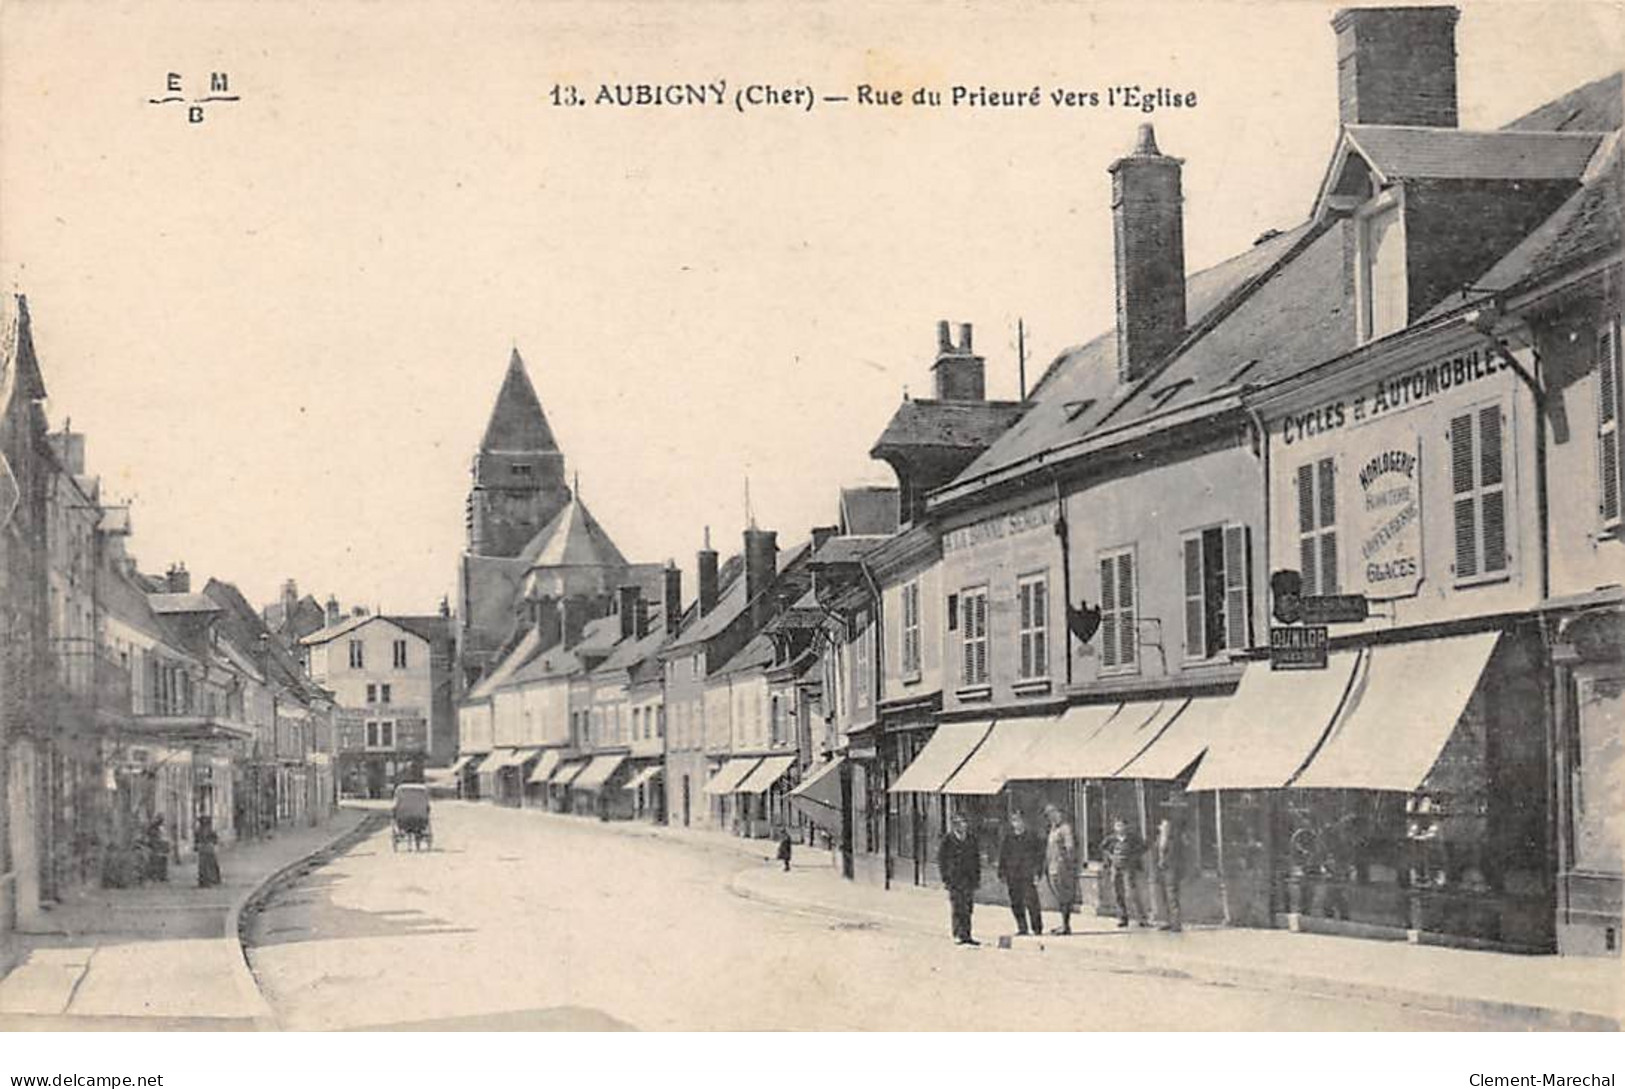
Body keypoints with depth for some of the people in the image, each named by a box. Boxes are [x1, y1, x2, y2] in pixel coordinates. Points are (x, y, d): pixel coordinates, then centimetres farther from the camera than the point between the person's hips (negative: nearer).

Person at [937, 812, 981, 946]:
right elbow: (941, 860, 0)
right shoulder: (947, 841, -1)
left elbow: (977, 858, 17)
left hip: (969, 879, 4)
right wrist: (946, 878, -6)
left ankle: (966, 935, 8)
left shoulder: (971, 840, 12)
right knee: (957, 908, -7)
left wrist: (977, 877, 11)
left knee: (967, 908, 4)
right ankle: (959, 935, -6)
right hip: (954, 879, -4)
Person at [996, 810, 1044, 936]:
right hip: (1012, 876, 4)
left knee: (1031, 901, -9)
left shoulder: (1031, 836, 1)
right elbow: (1002, 856, 16)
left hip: (1028, 875, -4)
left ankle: (1037, 928, 1)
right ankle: (1022, 928, 13)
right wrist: (1002, 873, 10)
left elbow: (1039, 854, 1)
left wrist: (1037, 872, -7)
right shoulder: (1008, 837, 11)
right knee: (1016, 903, 4)